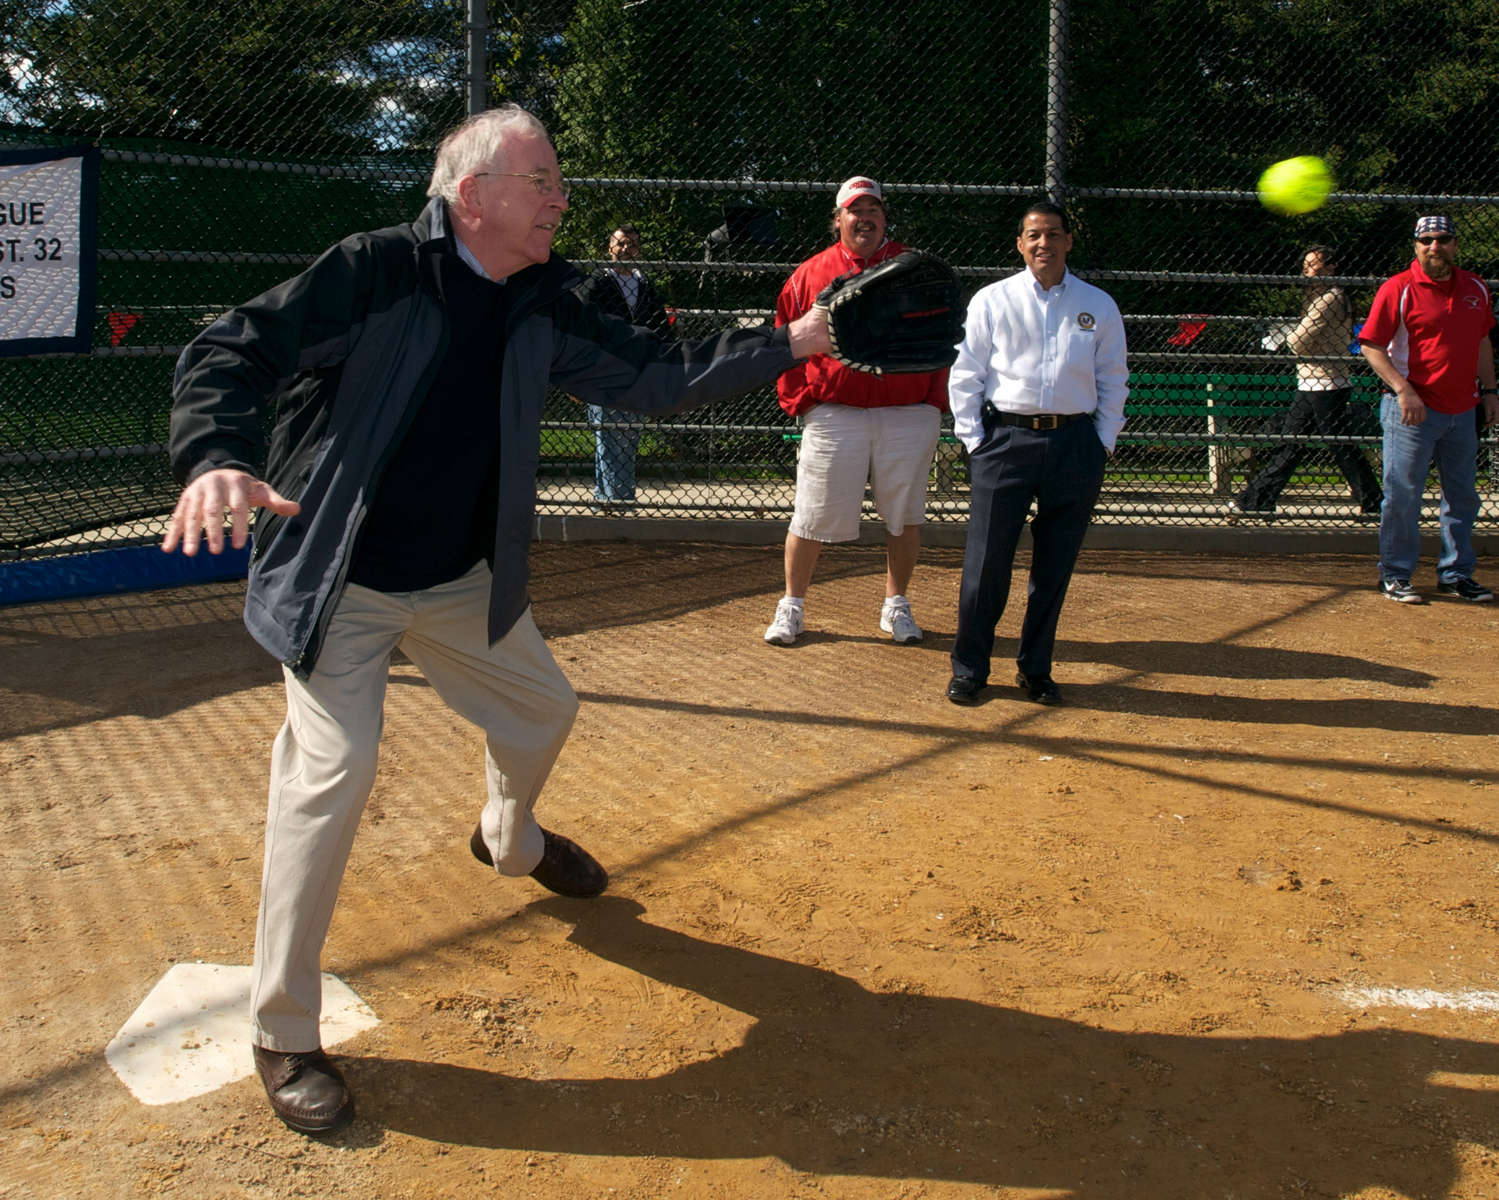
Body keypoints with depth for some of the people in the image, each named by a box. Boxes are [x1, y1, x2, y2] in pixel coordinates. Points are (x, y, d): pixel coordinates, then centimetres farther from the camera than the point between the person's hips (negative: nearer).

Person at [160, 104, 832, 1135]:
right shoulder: (376, 272, -18)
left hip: (461, 582, 7)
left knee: (543, 708, 19)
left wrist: (788, 346, -4)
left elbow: (655, 375, 2)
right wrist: (217, 460, -40)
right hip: (338, 585, -7)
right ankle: (284, 1034, -1)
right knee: (335, 765, -16)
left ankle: (510, 841, 54)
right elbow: (231, 353, -21)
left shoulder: (542, 311, 1)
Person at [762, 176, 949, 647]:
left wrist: (935, 401, 0)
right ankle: (791, 606, 15)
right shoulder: (810, 273, 6)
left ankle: (896, 605, 24)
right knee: (813, 516, 1)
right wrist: (797, 399, 1)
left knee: (904, 517, 8)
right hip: (833, 414, -1)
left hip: (908, 416, 1)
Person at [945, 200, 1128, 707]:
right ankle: (968, 669, 9)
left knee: (1055, 565, 6)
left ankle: (1035, 669, 19)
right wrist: (974, 441, -2)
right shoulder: (991, 301, 6)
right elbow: (965, 376, 5)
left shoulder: (1099, 306, 10)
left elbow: (1113, 381, 13)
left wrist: (1102, 445, 5)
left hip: (1075, 445, 2)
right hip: (1005, 438, -2)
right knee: (986, 560, -4)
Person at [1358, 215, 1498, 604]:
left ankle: (1455, 573, 25)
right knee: (1402, 495, -3)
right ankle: (1396, 575, 9)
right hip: (1412, 410, -6)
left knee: (1462, 496, 12)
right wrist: (1403, 389, -21)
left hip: (1462, 410, 6)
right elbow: (1371, 346, -11)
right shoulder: (1397, 289, -8)